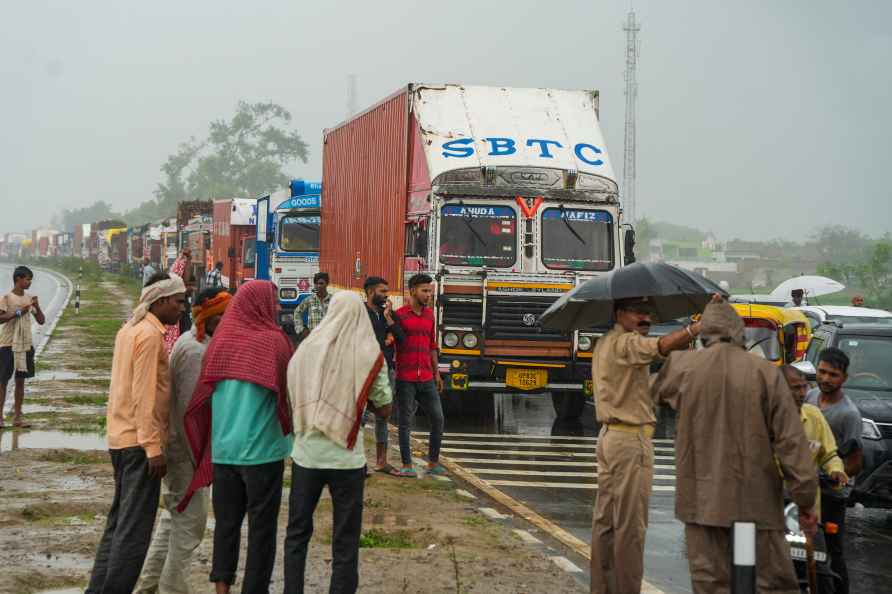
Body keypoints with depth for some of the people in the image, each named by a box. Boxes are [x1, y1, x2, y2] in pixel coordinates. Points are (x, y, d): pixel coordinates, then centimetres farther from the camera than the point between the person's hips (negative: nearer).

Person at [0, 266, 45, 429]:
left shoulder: (30, 299, 9)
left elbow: (42, 321, 8)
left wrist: (37, 307, -8)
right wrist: (18, 312, -22)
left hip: (26, 345, 5)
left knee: (20, 381, 7)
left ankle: (17, 416, 11)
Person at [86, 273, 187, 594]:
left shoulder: (129, 329, 14)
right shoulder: (150, 335, -15)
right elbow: (144, 396, -20)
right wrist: (153, 447, -20)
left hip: (120, 437, 10)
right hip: (139, 440, -10)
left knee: (119, 520, 16)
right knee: (135, 528, -5)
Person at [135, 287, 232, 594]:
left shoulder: (192, 343, 12)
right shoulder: (195, 351, -20)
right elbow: (189, 410, -23)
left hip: (179, 446, 10)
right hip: (185, 450, -10)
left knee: (174, 517, 18)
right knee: (190, 521, -2)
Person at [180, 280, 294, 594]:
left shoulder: (220, 340, 3)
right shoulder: (273, 341, -10)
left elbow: (202, 396, 7)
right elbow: (287, 392, -4)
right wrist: (289, 427, 15)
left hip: (223, 448, 5)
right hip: (262, 449, -5)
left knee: (227, 520, 13)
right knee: (262, 524, 4)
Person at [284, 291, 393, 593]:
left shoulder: (307, 349, 1)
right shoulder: (369, 355, -4)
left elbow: (290, 397, 9)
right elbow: (384, 409, 2)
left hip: (306, 454, 2)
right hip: (346, 458, -2)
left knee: (297, 534, 16)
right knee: (345, 543, 7)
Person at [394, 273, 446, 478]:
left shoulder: (429, 314, 13)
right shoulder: (399, 315, -5)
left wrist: (437, 373, 17)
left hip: (426, 379, 6)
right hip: (405, 379, -5)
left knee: (437, 419, 5)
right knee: (405, 423, 1)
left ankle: (433, 463, 16)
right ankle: (407, 465, 7)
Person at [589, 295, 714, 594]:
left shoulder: (604, 344, 18)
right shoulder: (625, 343, -15)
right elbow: (661, 346, -33)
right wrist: (702, 324, -41)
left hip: (608, 435, 10)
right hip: (631, 439, -10)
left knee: (605, 520, 13)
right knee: (630, 524, -7)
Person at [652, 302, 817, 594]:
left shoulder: (683, 366, 0)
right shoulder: (765, 372, -6)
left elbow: (657, 391, 23)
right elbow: (791, 440, -8)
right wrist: (805, 498, -2)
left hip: (703, 497, 2)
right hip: (755, 498, -2)